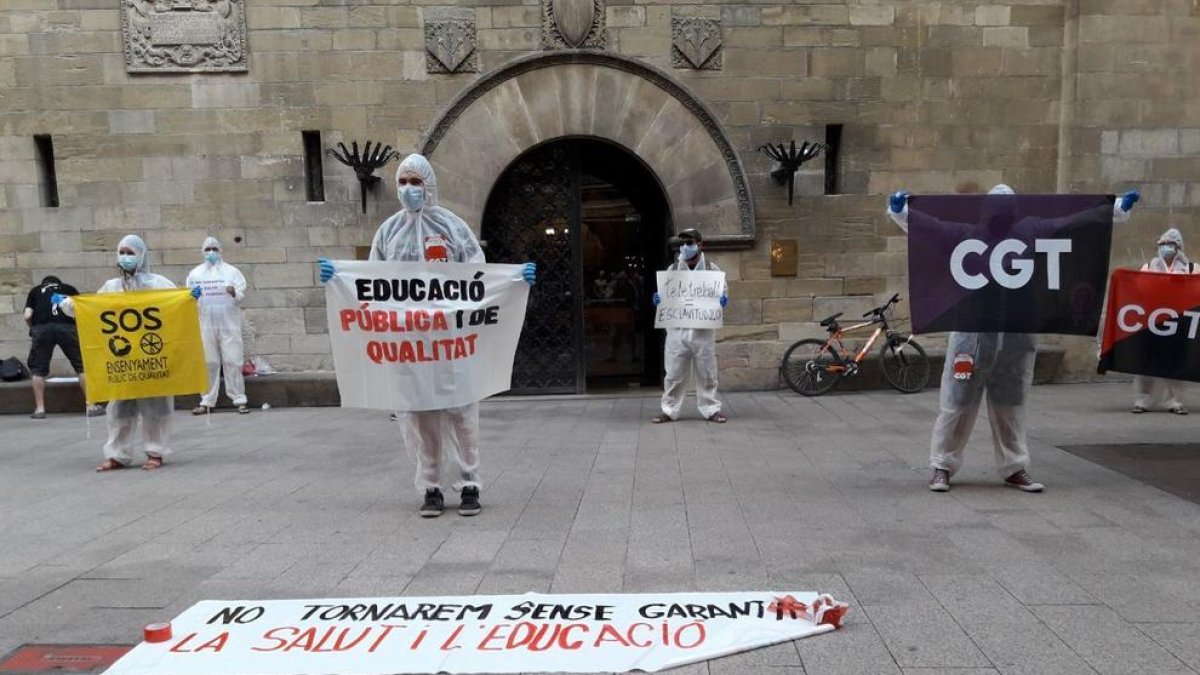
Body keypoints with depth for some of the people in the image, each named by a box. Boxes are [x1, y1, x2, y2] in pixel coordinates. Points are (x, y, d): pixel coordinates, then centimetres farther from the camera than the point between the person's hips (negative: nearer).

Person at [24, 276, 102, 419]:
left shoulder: (35, 290, 27)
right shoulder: (69, 289, 28)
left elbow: (27, 316, 14)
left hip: (41, 328, 0)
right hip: (67, 327, 0)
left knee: (38, 368, 14)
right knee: (82, 365, 7)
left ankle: (40, 408, 14)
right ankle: (91, 406, 6)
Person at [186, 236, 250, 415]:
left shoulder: (232, 271, 7)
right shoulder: (195, 273, 13)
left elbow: (242, 293, -1)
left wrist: (235, 292, -23)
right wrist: (192, 295, -10)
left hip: (229, 325, -2)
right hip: (205, 326, 2)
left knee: (232, 362, -3)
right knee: (208, 363, 7)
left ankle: (239, 400, -1)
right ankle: (207, 401, 13)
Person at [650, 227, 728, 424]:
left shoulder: (712, 269, 3)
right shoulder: (672, 269, 7)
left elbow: (722, 294, 6)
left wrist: (723, 301, -17)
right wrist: (658, 300, -11)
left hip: (703, 330, -1)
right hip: (677, 329, 1)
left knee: (706, 373, 6)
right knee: (674, 373, 5)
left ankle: (711, 409, 17)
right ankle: (669, 410, 14)